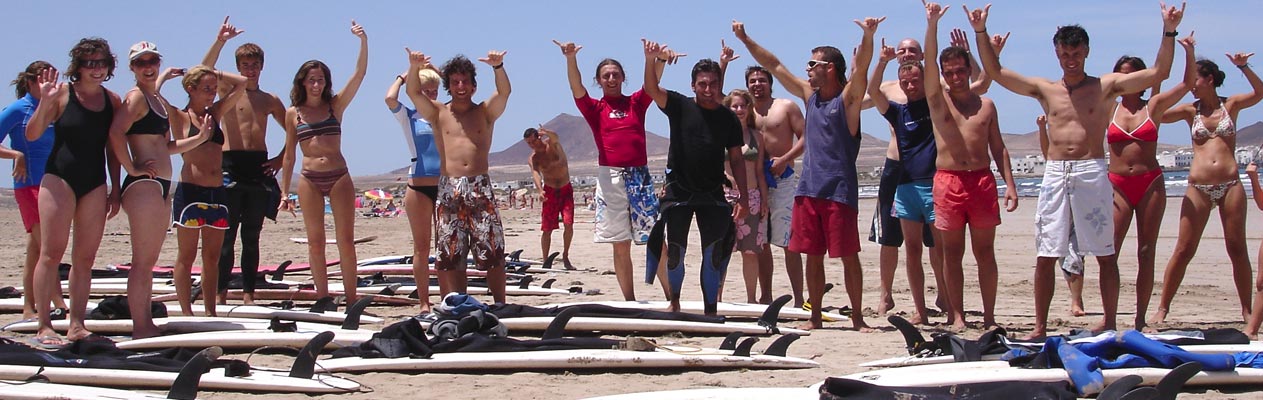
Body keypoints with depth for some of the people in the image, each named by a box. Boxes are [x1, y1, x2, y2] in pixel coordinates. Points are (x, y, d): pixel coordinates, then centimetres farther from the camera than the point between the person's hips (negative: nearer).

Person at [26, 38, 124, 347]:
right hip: (60, 179, -5)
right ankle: (44, 327, -7)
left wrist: (115, 189, 13)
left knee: (85, 258, 4)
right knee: (51, 253, -8)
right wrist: (45, 102, -23)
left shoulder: (112, 101, 9)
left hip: (95, 184, 5)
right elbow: (32, 134, -8)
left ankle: (77, 325, 7)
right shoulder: (62, 94, -4)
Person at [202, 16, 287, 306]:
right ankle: (221, 292, -5)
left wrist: (281, 159, 8)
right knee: (226, 233, -5)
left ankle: (248, 292, 8)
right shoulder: (228, 89, 6)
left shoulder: (270, 100, 15)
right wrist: (220, 41, -24)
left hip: (259, 168, 3)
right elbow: (204, 71, -13)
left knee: (252, 235, 6)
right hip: (231, 166, -3)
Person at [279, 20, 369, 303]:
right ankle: (323, 299, 10)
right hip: (309, 181, 1)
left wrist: (363, 41, -16)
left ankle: (351, 298, 2)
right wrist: (284, 192, 9)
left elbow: (359, 73, -4)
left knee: (346, 240, -2)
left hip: (339, 177, -1)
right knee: (315, 242, 3)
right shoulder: (293, 113, 7)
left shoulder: (335, 105, 6)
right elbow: (289, 155, 11)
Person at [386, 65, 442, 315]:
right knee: (421, 247, 0)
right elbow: (390, 99, -14)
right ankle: (424, 305, 1)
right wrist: (403, 77, 0)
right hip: (419, 186, -3)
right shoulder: (408, 117, 2)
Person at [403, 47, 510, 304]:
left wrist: (498, 67, -27)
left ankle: (499, 304, 1)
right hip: (448, 189, 1)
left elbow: (504, 92, -7)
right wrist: (414, 68, -24)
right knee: (449, 254, 0)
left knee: (492, 252, -3)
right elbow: (414, 93, -3)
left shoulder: (486, 112, 11)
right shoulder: (438, 113, 12)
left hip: (480, 188, -1)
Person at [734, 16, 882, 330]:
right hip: (808, 187, 6)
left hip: (839, 189, -6)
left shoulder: (848, 97, -4)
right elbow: (774, 66, 20)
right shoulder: (810, 94, 14)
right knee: (813, 255, 7)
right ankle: (815, 318, 14)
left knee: (848, 256, -3)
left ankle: (857, 318, 3)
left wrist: (868, 36, -39)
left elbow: (861, 67, -22)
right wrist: (746, 40, 20)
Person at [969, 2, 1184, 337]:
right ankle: (1040, 326, 7)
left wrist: (1169, 32, -11)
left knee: (1105, 254, 2)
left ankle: (1110, 322, 11)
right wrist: (981, 33, 4)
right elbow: (996, 72, 12)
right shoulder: (1044, 89, 12)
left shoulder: (1106, 86, 5)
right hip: (1054, 174, 2)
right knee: (1045, 255, 1)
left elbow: (1159, 73, -1)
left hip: (1091, 173, -2)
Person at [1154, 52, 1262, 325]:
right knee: (1184, 251, -1)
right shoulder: (1191, 110, 8)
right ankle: (1163, 308, 5)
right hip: (1198, 187, 0)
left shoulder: (1231, 105, 7)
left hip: (1230, 185, 0)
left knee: (1237, 249, 4)